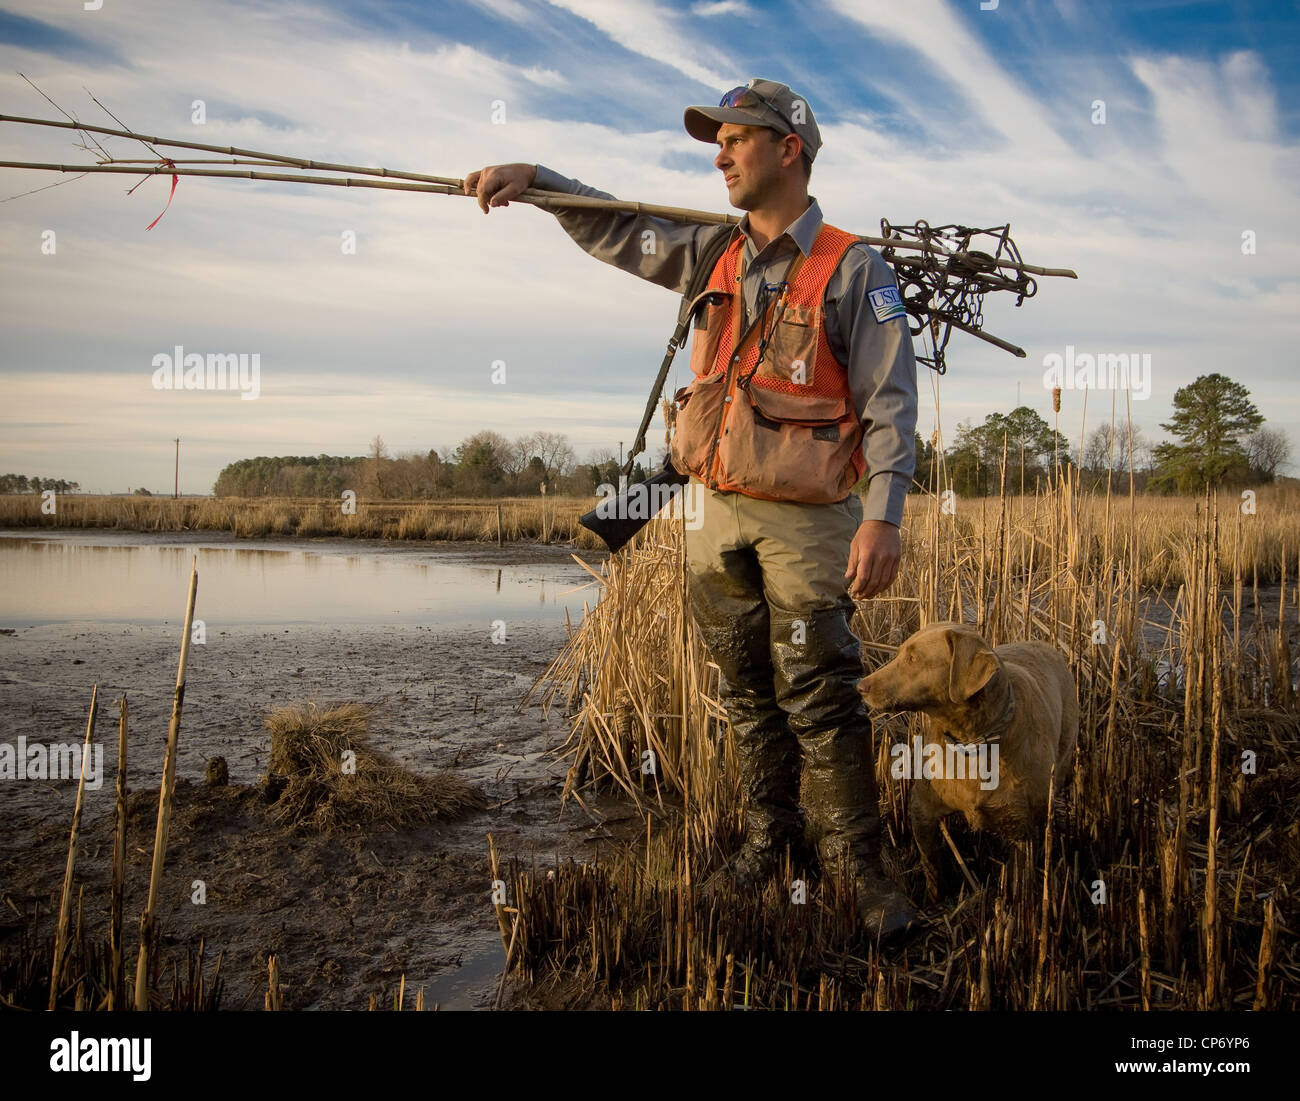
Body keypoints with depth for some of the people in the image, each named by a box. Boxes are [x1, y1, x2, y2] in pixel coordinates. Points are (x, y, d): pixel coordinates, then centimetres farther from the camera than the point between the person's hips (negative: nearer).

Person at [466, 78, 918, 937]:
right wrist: (535, 179, 6)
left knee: (820, 697, -3)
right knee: (749, 693, 13)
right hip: (718, 512, 6)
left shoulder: (852, 269, -7)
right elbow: (617, 231, 21)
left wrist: (883, 515, -21)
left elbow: (890, 401, -12)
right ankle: (770, 835, 27)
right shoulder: (714, 254, 11)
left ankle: (856, 858, 11)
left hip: (805, 519, -6)